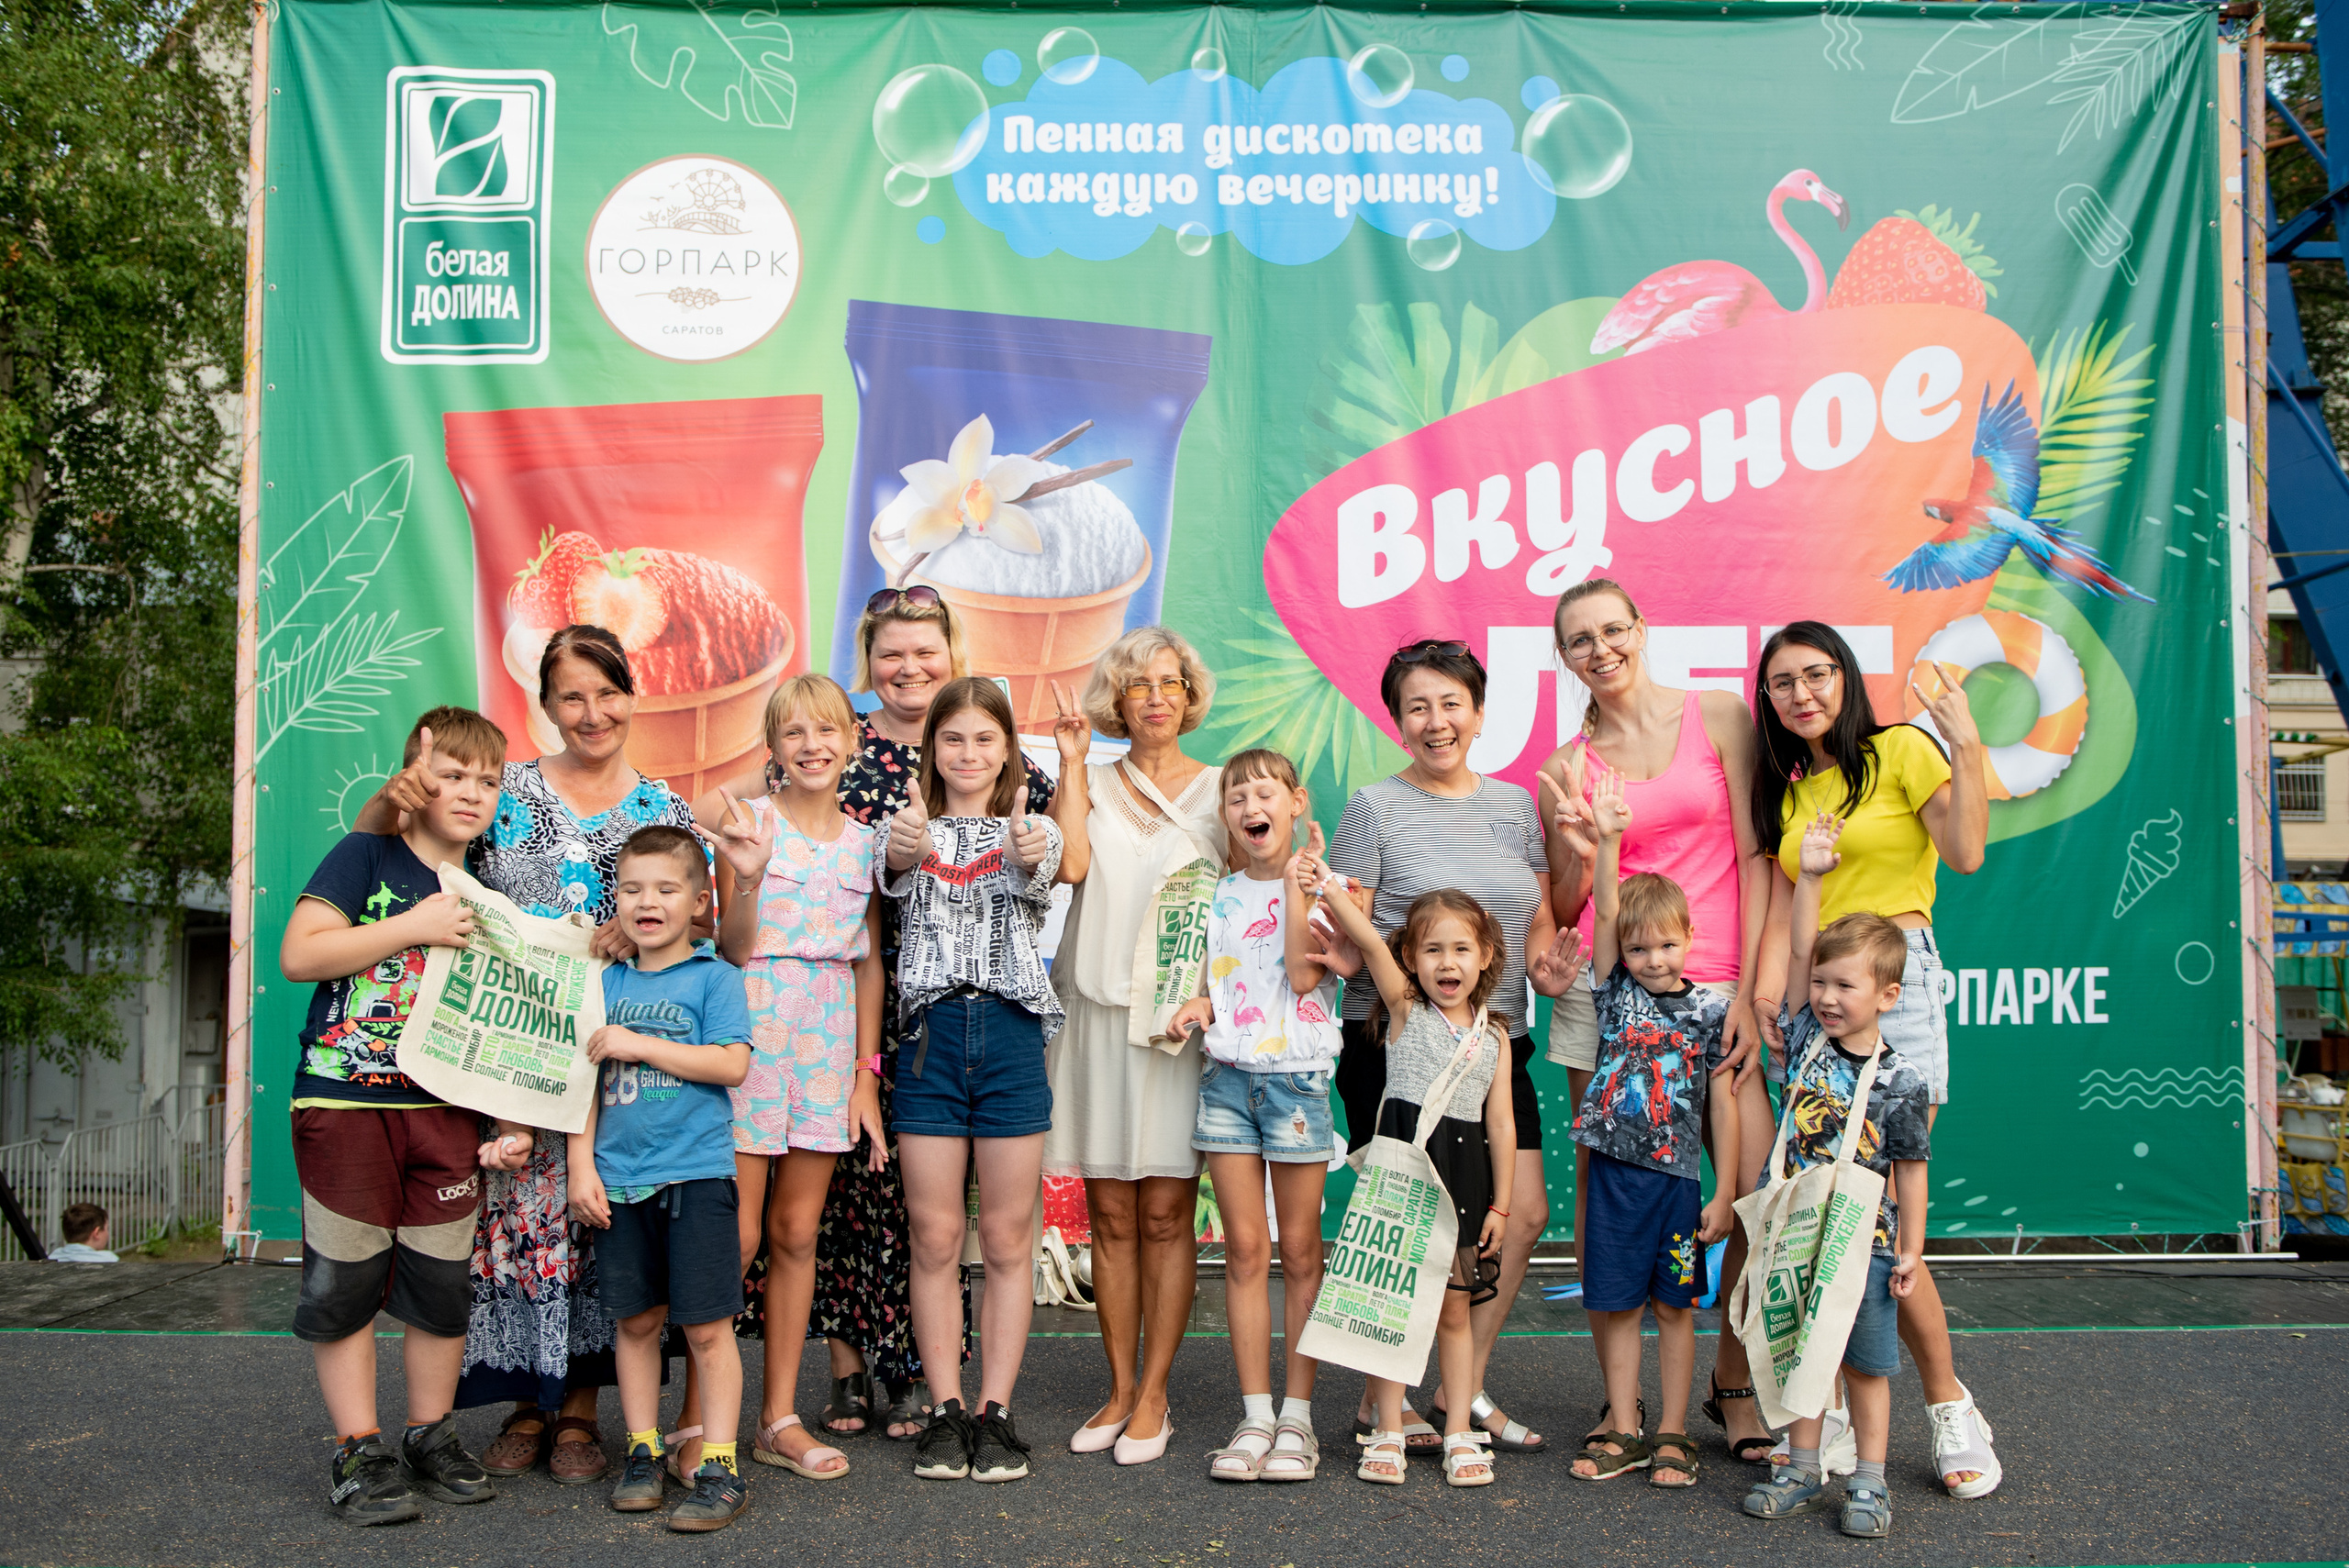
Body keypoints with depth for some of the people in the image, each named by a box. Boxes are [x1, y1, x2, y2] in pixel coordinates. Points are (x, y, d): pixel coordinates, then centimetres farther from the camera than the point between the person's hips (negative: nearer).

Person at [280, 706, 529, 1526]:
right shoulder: (363, 857, -3)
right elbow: (298, 954, -15)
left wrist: (511, 1119, 4)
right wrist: (415, 927, -17)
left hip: (446, 1113, 4)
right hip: (344, 1103, -4)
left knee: (444, 1281, 7)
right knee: (344, 1282, 3)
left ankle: (431, 1436, 23)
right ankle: (358, 1451, 15)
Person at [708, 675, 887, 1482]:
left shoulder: (863, 840, 9)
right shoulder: (750, 820, -3)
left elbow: (869, 965, 11)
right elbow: (733, 949, -7)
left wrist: (866, 1074, 8)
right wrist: (747, 875, -25)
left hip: (829, 1037, 4)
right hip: (752, 1025, -4)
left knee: (796, 1233, 9)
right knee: (737, 1235, -3)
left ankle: (779, 1417, 17)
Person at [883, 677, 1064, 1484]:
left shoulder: (1032, 831, 8)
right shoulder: (911, 831, 9)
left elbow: (1039, 873, -15)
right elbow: (895, 871, -14)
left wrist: (1025, 856, -40)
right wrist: (906, 846, -39)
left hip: (1011, 1032, 0)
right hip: (932, 1034, 1)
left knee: (1007, 1240, 4)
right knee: (934, 1239, 4)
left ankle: (995, 1412, 14)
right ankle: (945, 1411, 15)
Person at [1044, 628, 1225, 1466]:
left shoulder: (1219, 792, 7)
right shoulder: (1093, 782, 9)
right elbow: (1071, 863, -11)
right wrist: (1072, 761, -6)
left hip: (1183, 1017, -1)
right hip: (1099, 1011, 1)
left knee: (1166, 1213, 1)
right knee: (1111, 1215, 7)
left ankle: (1153, 1396, 11)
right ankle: (1119, 1390, 18)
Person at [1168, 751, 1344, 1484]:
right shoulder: (1218, 895, 12)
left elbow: (1304, 974, -14)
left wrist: (1295, 880, -13)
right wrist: (1196, 1005, -2)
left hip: (1297, 1074, -4)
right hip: (1227, 1074, 4)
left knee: (1299, 1249, 3)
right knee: (1245, 1249, 4)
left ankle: (1298, 1416, 12)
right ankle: (1255, 1415, 11)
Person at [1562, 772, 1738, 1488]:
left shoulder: (1710, 1010, 0)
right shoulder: (1617, 990, 3)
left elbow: (1722, 1106, 1)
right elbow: (1605, 914, -9)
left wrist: (1724, 1193, -1)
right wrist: (1608, 841, -19)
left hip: (1679, 1177, -1)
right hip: (1615, 1172, 1)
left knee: (1674, 1308, 8)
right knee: (1614, 1305, 7)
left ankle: (1673, 1435, 19)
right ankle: (1623, 1431, 19)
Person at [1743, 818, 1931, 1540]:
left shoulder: (1901, 1080, -9)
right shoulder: (1807, 1040, -1)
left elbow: (1910, 1169, -3)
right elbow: (1799, 954, -3)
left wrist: (1910, 1250, -2)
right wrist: (1810, 877, -5)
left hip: (1864, 1242, -3)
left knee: (1865, 1365, 9)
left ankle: (1868, 1482, 21)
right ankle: (1802, 1470, 26)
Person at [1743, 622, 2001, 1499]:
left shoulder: (1900, 751, 3)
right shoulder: (1787, 790, 19)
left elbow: (1965, 852, -9)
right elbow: (1782, 908, 11)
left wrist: (1967, 746, -13)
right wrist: (1766, 995, -2)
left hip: (1895, 981, -5)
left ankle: (1950, 1409, 6)